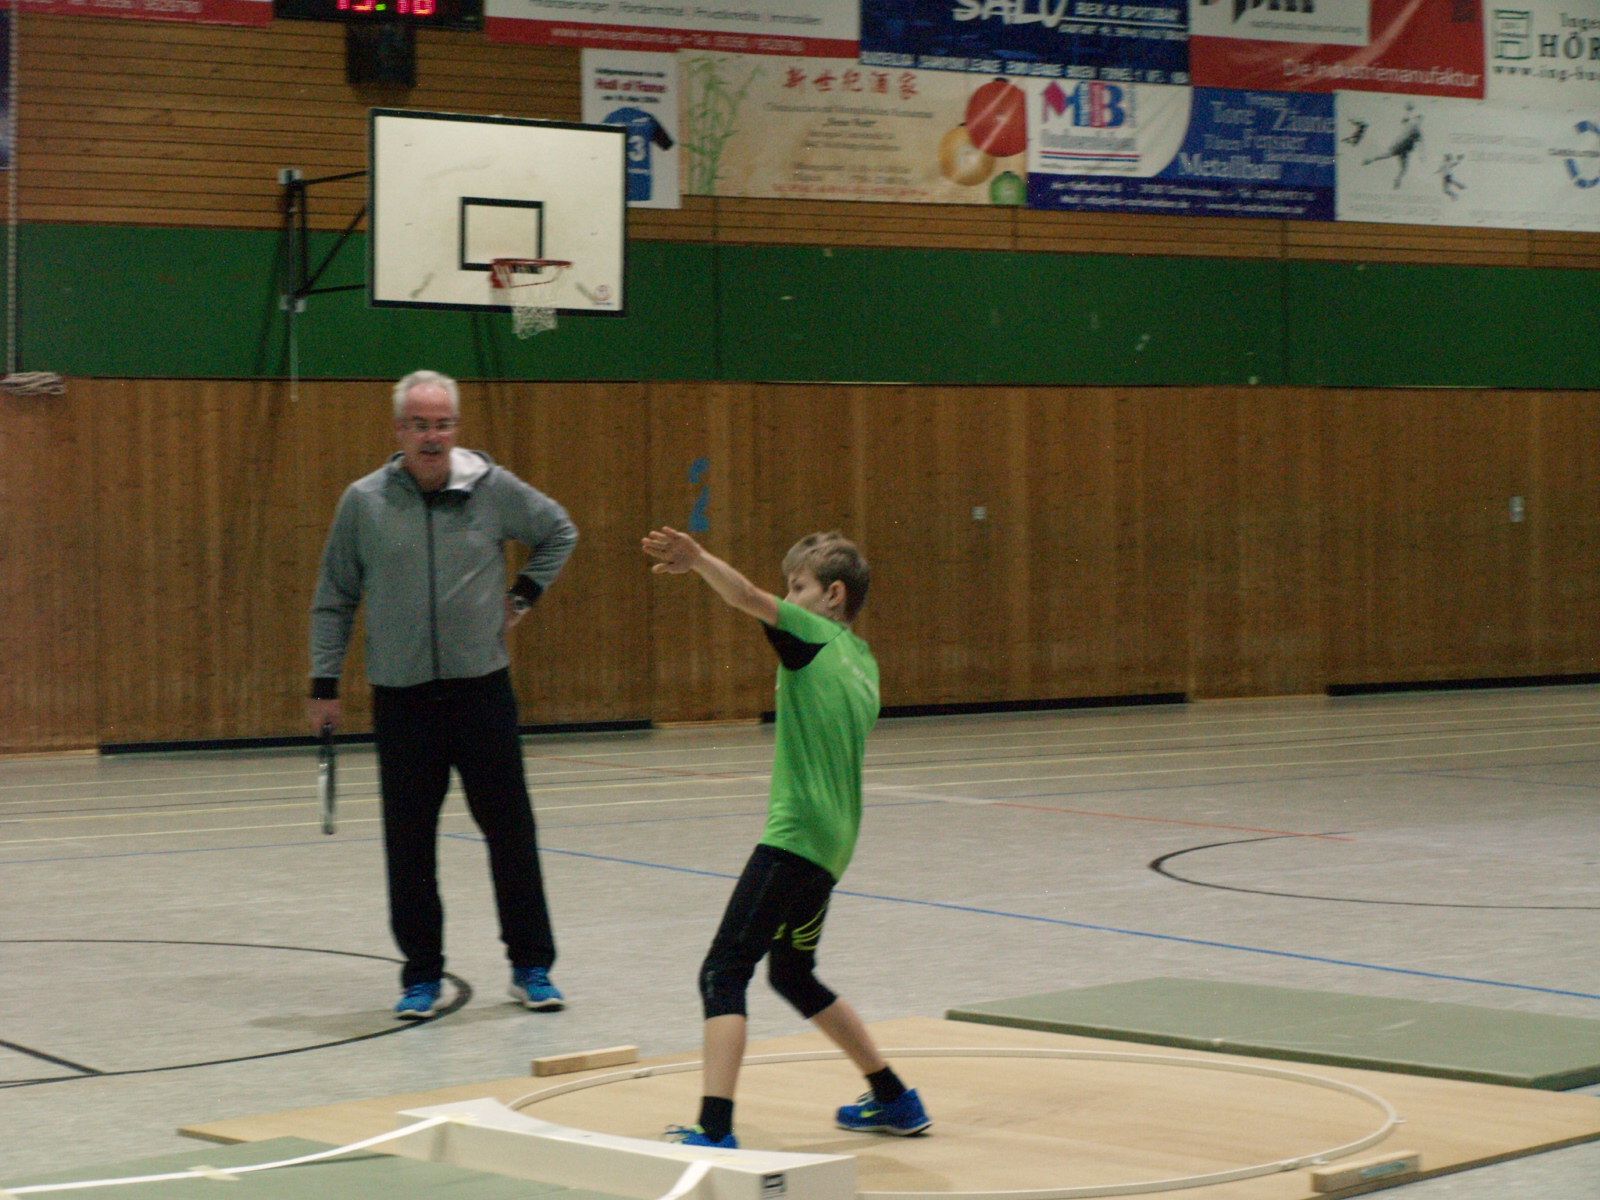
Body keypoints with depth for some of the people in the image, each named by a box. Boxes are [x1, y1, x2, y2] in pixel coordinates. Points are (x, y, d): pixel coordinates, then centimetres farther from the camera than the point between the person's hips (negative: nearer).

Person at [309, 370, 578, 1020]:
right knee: (409, 842, 3)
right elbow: (334, 600, 5)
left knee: (510, 829, 3)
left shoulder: (492, 488, -2)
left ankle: (531, 966, 14)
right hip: (401, 697, 0)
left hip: (482, 687, 0)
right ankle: (422, 976, 14)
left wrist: (523, 595, 7)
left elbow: (559, 532, 17)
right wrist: (324, 684, 3)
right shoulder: (364, 502, -2)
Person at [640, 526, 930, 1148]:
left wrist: (699, 561, -37)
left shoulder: (816, 636, -6)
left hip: (794, 836, -9)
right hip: (831, 845, 9)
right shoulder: (862, 663, 18)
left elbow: (752, 599, -24)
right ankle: (894, 1100, 33)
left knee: (723, 973, -13)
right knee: (793, 975, 26)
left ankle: (715, 1132, -25)